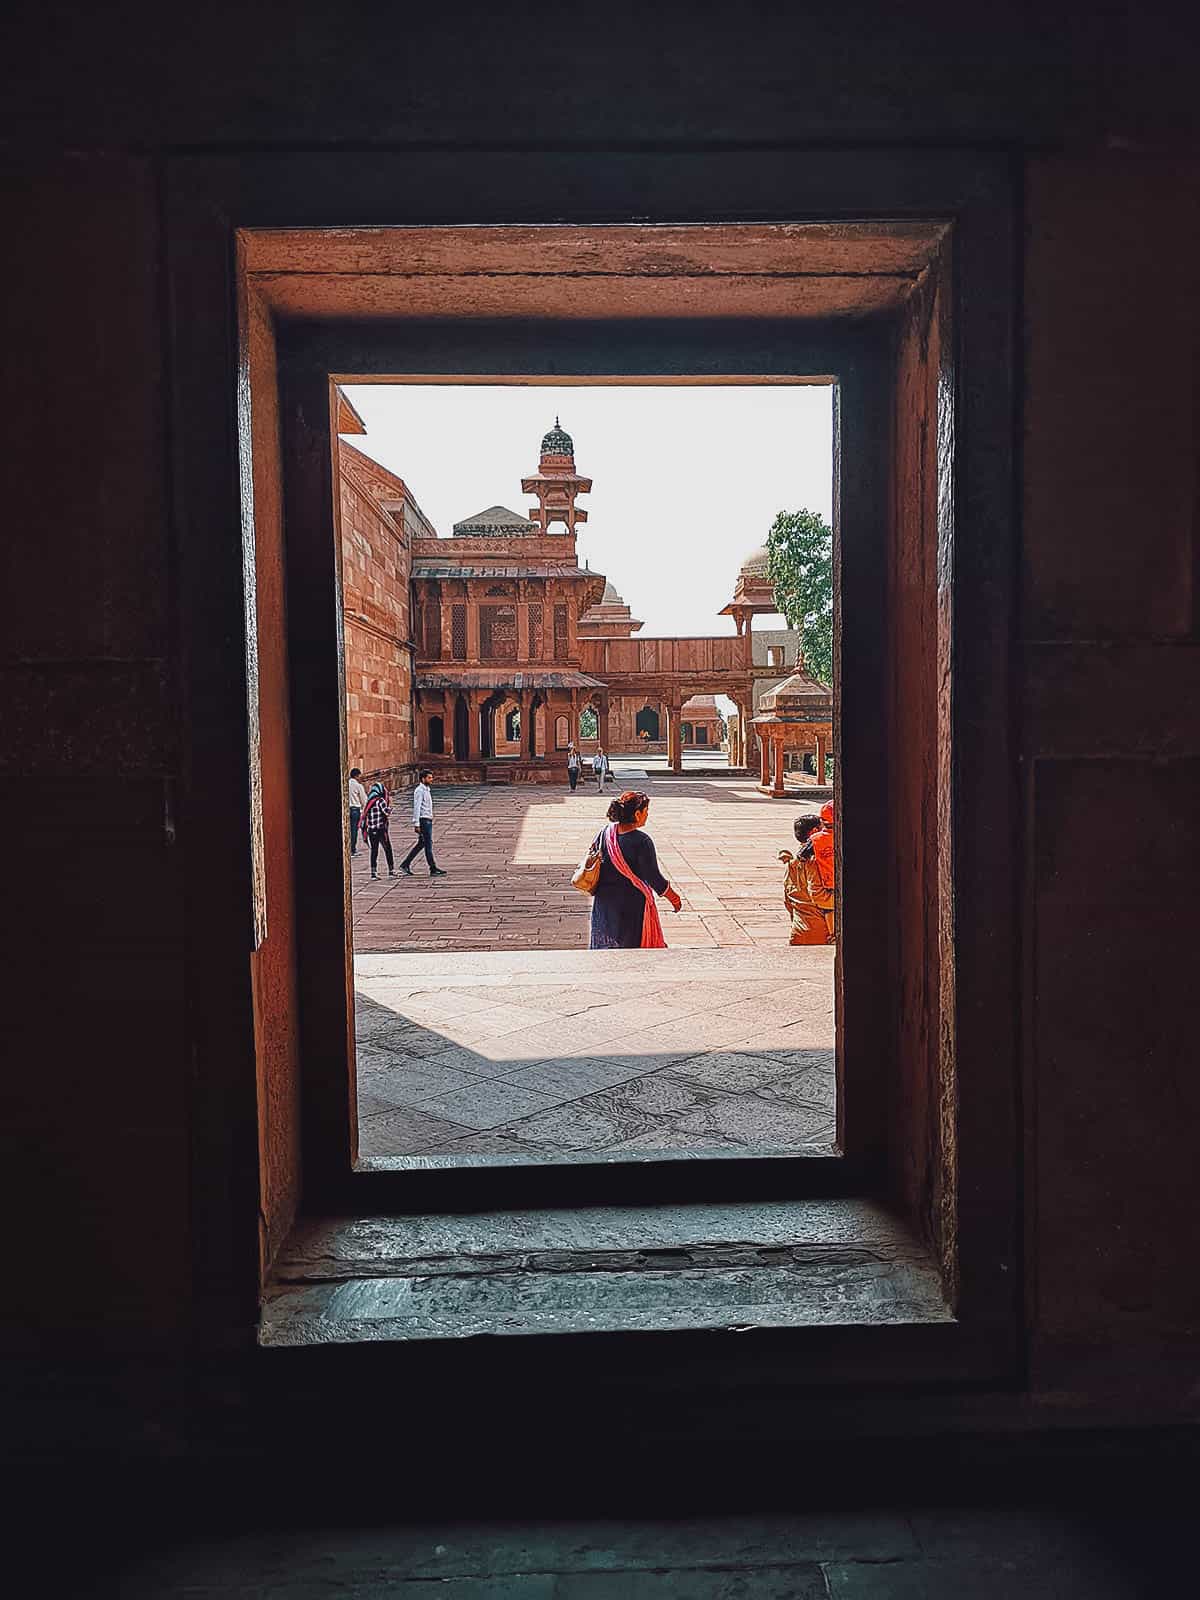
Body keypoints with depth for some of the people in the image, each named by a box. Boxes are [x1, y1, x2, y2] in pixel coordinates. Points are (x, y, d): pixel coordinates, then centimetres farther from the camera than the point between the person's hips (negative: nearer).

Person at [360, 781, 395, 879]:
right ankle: (391, 871, 5)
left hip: (371, 830, 6)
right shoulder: (380, 800, -10)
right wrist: (389, 804, 3)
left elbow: (365, 815, 10)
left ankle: (373, 872, 5)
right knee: (388, 850, 4)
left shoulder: (368, 801, 10)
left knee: (374, 851, 8)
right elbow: (387, 812, -12)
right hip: (381, 829, -6)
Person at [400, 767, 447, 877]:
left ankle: (405, 865, 18)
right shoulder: (419, 791, -13)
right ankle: (433, 869, -3)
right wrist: (416, 824, -22)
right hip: (423, 820, -10)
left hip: (428, 820, 10)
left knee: (421, 844, 13)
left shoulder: (427, 790, 17)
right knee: (428, 844, -6)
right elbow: (416, 808, -18)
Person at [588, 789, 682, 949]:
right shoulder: (642, 841, -21)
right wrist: (673, 898, -1)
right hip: (632, 903, -5)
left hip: (604, 903, 6)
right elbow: (654, 877, -16)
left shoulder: (604, 833, -4)